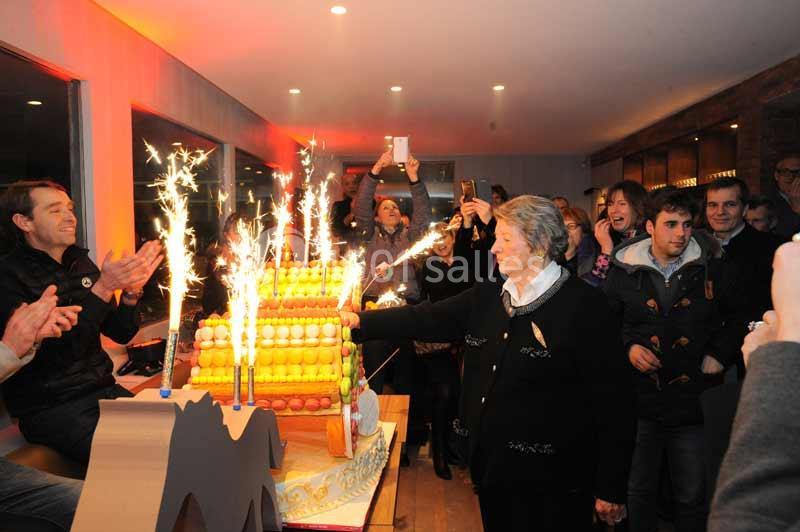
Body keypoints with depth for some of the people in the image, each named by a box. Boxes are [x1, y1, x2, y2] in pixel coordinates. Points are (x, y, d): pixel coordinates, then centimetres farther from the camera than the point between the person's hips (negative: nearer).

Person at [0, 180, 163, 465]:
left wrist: (131, 291, -8)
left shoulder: (80, 264, 11)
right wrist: (103, 288, -23)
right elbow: (52, 349, -19)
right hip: (49, 408, -6)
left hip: (101, 389, 6)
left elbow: (121, 334, 10)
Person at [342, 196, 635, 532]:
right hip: (491, 470, 6)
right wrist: (360, 321, -7)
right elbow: (427, 319, 3)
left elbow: (614, 400, -13)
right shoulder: (487, 297, 5)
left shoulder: (584, 305, -14)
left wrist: (611, 490, -12)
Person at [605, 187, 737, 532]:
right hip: (639, 400, 0)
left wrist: (718, 354, -4)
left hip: (694, 400, 0)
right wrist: (628, 348, -9)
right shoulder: (624, 270, -2)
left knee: (692, 497, 15)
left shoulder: (711, 267, -3)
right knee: (638, 491, 16)